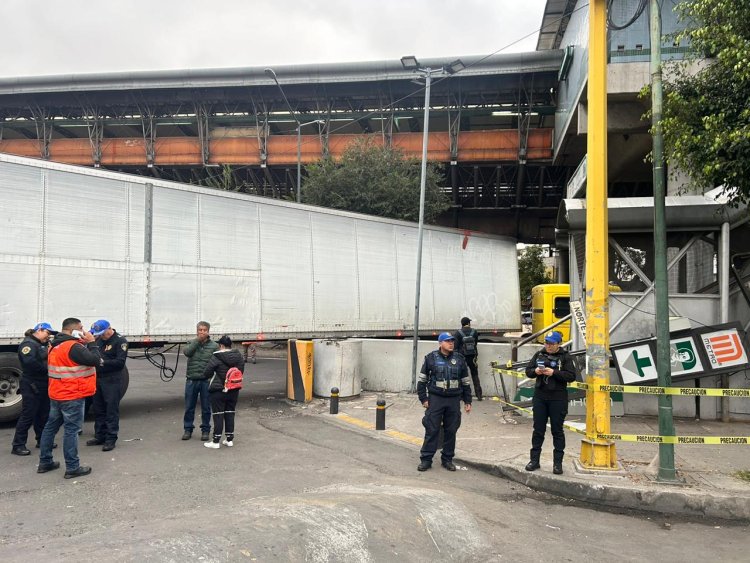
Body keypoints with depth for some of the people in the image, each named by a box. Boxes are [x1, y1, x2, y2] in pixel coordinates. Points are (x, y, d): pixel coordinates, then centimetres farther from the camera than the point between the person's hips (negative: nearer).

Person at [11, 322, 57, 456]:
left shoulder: (44, 344, 15)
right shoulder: (28, 344, -14)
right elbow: (30, 362, -29)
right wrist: (46, 368, -20)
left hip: (44, 385, 9)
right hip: (32, 386, -9)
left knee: (43, 414, 15)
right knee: (28, 415, -4)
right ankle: (18, 445, 3)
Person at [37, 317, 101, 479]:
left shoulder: (56, 346, 12)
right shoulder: (73, 347, -19)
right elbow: (95, 360, -23)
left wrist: (86, 344, 7)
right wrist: (91, 342, -11)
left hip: (56, 394, 10)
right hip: (72, 396, -10)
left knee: (50, 426, 16)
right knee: (72, 430, -4)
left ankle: (44, 462, 26)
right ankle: (72, 468, 1)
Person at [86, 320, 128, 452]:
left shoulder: (120, 341, -8)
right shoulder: (99, 340, 12)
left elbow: (120, 362, -16)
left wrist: (103, 362, -23)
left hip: (112, 381, -7)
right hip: (98, 379, 7)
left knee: (111, 411, -3)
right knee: (98, 410, 13)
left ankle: (111, 439, 3)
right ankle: (99, 436, 25)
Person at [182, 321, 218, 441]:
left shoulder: (214, 346, 0)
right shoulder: (192, 343, 7)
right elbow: (187, 352, -15)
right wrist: (198, 340, -15)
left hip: (206, 380, -2)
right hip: (191, 380, 2)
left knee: (206, 408, 7)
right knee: (189, 407, 10)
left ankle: (205, 430, 20)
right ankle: (188, 429, 23)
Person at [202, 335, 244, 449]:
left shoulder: (216, 357, -16)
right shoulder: (239, 357, 1)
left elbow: (206, 373, -10)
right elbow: (241, 371, 10)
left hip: (218, 391, -5)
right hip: (234, 391, 5)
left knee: (218, 415, 1)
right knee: (230, 414, 12)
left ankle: (216, 441, 5)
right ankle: (230, 439, 18)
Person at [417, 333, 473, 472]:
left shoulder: (459, 359, 8)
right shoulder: (431, 358, -1)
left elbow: (465, 382, 13)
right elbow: (422, 380, 2)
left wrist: (468, 401, 11)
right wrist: (423, 398, -5)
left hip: (454, 400, 3)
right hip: (435, 399, -3)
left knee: (451, 431, 8)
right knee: (431, 430, -1)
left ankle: (447, 459, 20)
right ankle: (426, 459, 7)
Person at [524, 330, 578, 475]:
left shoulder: (565, 357, -4)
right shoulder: (539, 355, 7)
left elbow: (572, 376, -12)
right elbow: (528, 371, 9)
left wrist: (554, 373, -22)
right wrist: (535, 371, -12)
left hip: (558, 398, -3)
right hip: (540, 396, 4)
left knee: (557, 431, 5)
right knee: (538, 429, 10)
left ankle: (558, 463, 14)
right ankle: (534, 460, 19)